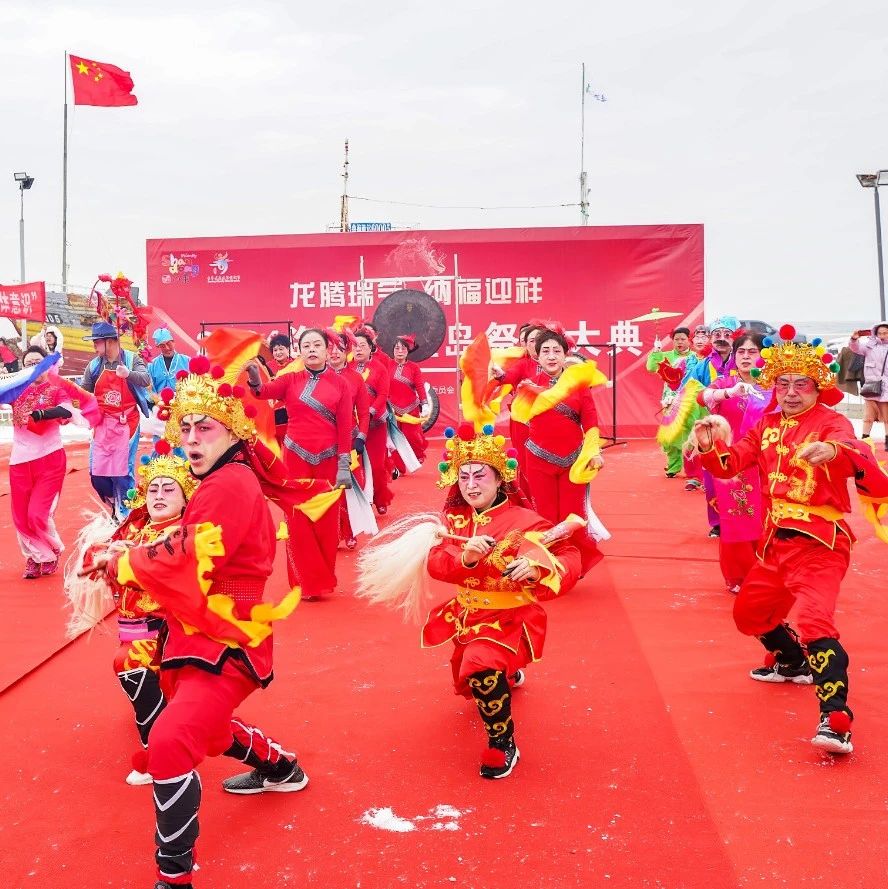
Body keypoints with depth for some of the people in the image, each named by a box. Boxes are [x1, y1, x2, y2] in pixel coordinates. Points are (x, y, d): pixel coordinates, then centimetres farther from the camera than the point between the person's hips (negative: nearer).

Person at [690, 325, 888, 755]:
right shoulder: (768, 424, 9)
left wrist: (834, 452, -55)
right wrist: (709, 447, -14)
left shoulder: (831, 423, -10)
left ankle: (836, 721, -24)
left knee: (815, 619, -24)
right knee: (749, 612, 21)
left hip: (819, 542, -7)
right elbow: (731, 463, 7)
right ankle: (793, 662, 47)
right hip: (776, 540, 8)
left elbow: (853, 452, -31)